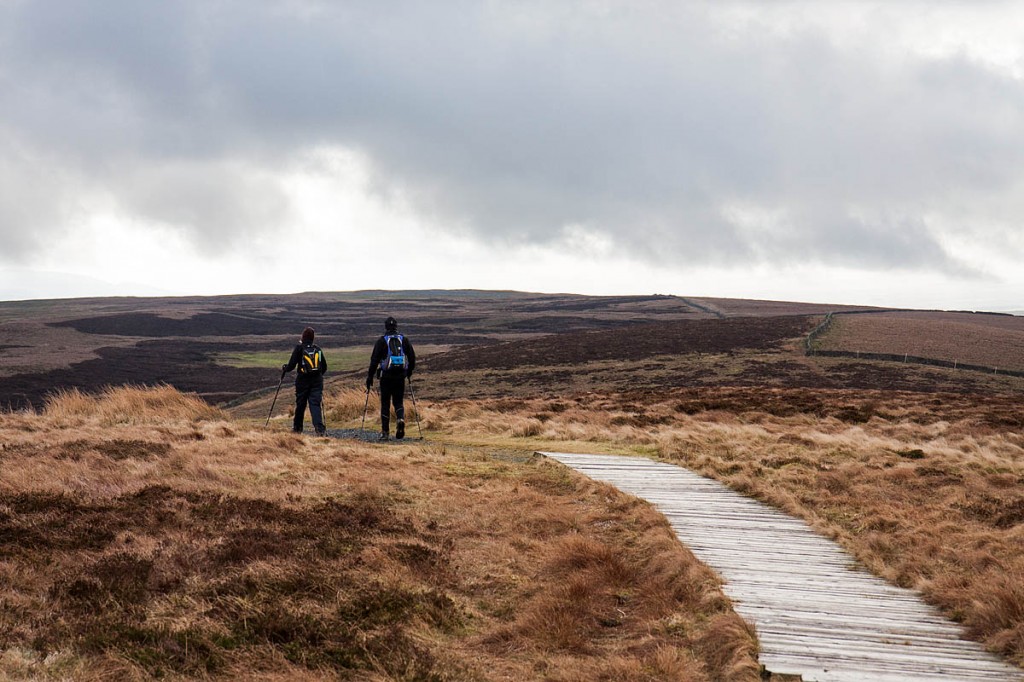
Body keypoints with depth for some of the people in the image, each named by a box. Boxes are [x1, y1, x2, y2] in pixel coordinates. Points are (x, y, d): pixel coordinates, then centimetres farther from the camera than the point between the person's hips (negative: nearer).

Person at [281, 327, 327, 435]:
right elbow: (324, 367, 12)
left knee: (300, 404, 13)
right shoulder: (318, 349, 6)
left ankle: (297, 427, 27)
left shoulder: (299, 348, -5)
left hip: (303, 381, -2)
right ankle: (319, 428, -22)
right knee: (315, 404, -4)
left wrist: (284, 369, 14)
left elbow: (291, 365, -8)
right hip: (317, 381, 2)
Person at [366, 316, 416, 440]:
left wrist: (370, 378, -1)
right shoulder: (404, 340, 5)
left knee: (385, 403, 7)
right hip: (400, 376, 2)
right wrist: (409, 371, 23)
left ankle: (385, 432, 7)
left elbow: (374, 360, -5)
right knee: (398, 401, 12)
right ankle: (401, 419, -19)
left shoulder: (381, 341, -2)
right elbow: (412, 357, 7)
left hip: (386, 376, -2)